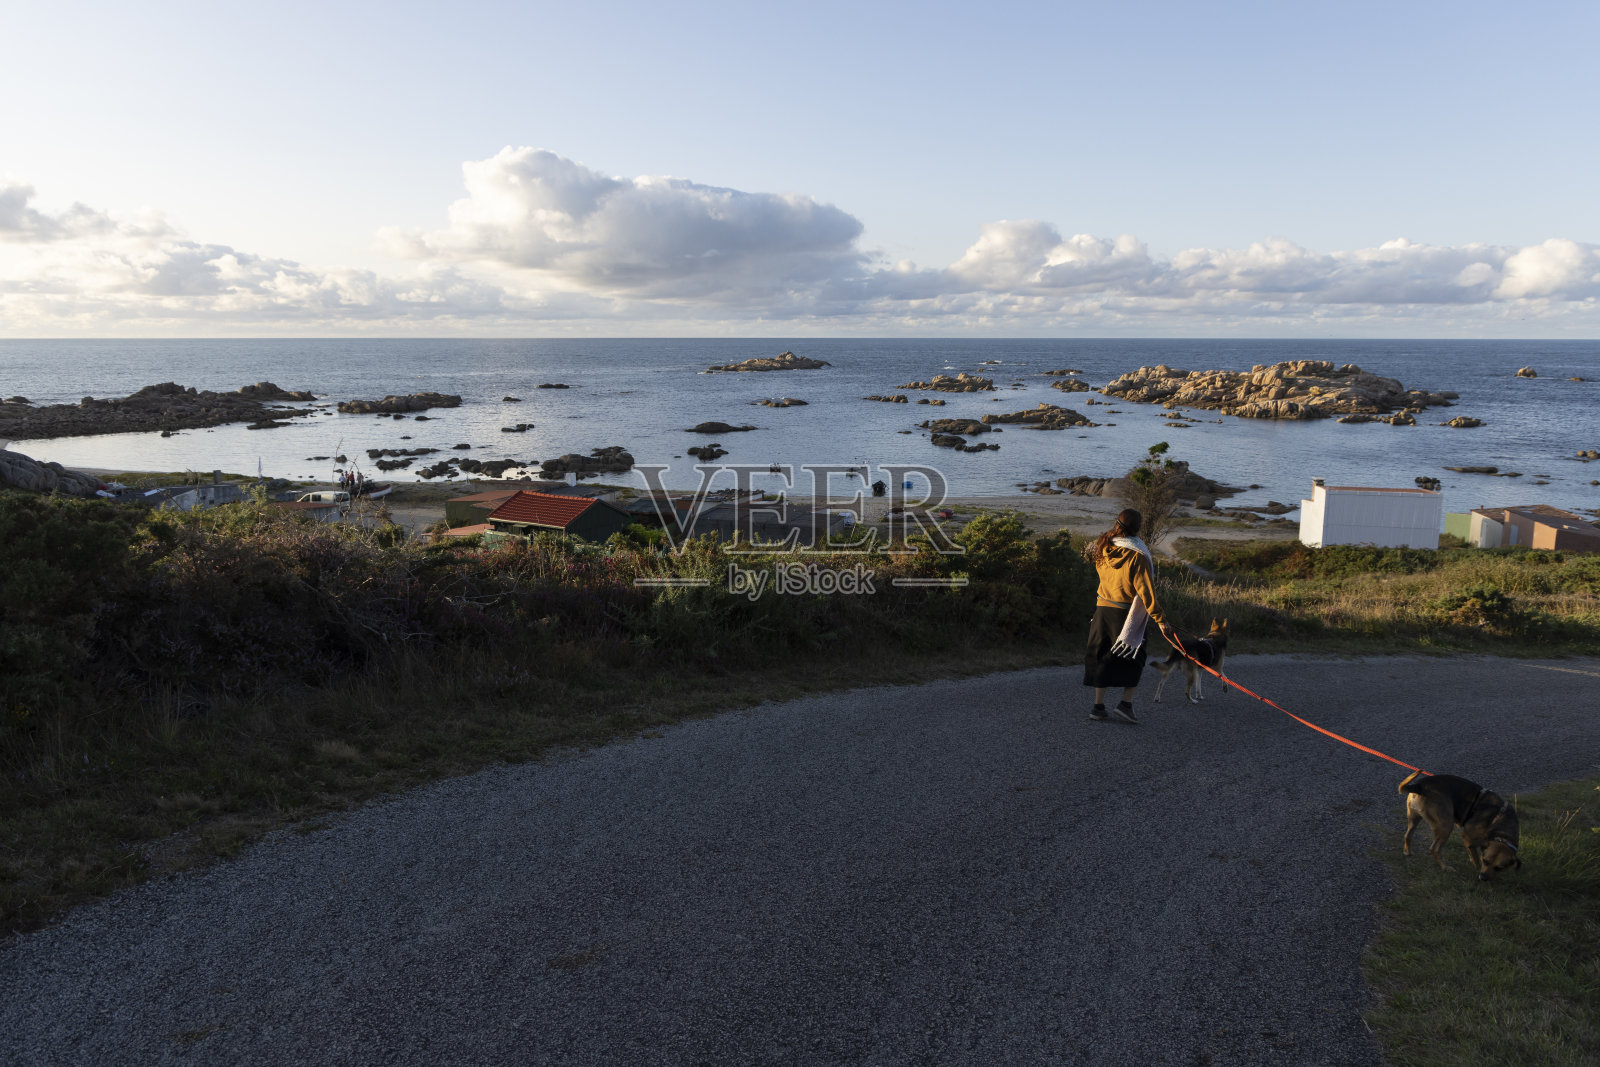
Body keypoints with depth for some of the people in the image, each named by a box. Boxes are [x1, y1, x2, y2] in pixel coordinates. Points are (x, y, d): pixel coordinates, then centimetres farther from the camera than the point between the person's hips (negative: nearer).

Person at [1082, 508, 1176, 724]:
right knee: (1135, 658, 12)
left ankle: (1098, 706, 12)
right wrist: (1159, 619, -12)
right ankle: (1126, 703, 4)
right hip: (1127, 614, -5)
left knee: (1102, 657, 12)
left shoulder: (1103, 548, 0)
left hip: (1103, 609, 5)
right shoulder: (1137, 556, -15)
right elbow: (1146, 592, -16)